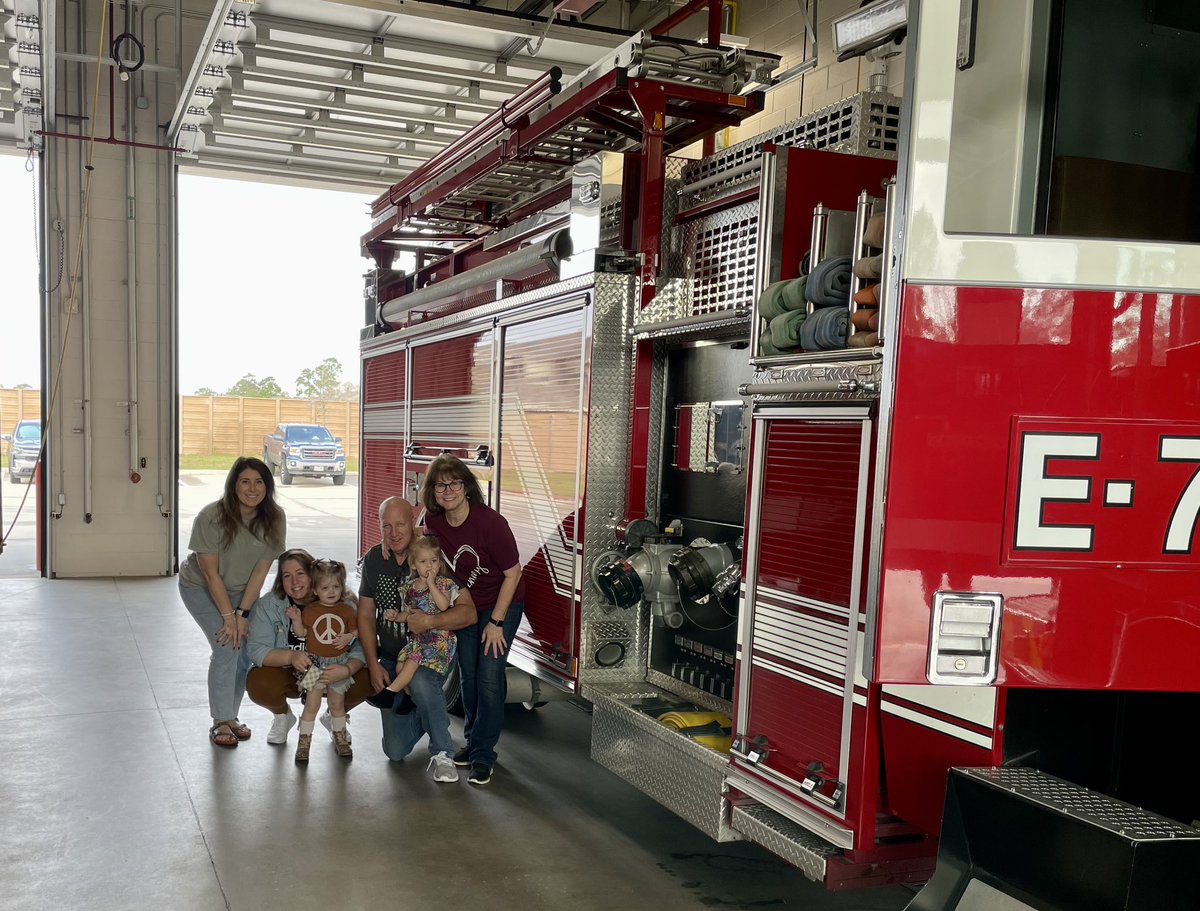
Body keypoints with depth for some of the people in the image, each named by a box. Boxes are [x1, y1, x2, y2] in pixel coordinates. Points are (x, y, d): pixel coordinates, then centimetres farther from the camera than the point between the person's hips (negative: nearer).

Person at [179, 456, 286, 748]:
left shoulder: (274, 519, -18)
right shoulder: (211, 517, -28)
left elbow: (261, 569, -15)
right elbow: (210, 572, -23)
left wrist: (243, 613, -18)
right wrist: (228, 617, -22)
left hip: (243, 591, 4)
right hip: (201, 588, -3)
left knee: (246, 652, -6)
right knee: (227, 648, -17)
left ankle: (230, 716, 15)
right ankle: (220, 723, -4)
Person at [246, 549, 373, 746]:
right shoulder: (268, 605, -12)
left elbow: (361, 647, -19)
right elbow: (256, 650, -18)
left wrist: (346, 669, -41)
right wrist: (291, 656, -36)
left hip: (329, 673, 0)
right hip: (286, 675, 0)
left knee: (366, 680, -26)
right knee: (257, 684, -31)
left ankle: (336, 716, 11)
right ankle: (282, 716, 9)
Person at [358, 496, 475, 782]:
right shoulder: (373, 560, -1)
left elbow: (468, 612, -21)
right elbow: (366, 615, 5)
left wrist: (431, 621, -37)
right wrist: (373, 663, -3)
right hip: (390, 659, 4)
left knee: (420, 681, -40)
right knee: (396, 751, 2)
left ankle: (442, 754, -21)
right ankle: (428, 712, 34)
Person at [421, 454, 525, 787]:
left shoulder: (490, 521, -27)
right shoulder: (433, 520, -11)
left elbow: (513, 573, -20)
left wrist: (496, 622, -18)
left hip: (502, 603, -5)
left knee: (489, 676, -10)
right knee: (468, 675, 10)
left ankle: (483, 755, -1)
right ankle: (473, 739, 28)